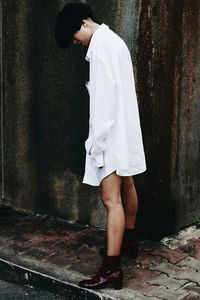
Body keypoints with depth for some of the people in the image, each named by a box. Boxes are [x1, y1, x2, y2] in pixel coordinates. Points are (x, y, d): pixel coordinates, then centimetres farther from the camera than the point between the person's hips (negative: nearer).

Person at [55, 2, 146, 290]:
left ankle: (112, 268, -13)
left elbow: (105, 94, -22)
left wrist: (97, 140, -22)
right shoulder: (114, 40, 16)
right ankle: (129, 240, 39)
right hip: (124, 129, 11)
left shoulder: (100, 43, -15)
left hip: (111, 132, -11)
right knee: (126, 187, 22)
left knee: (111, 199, -13)